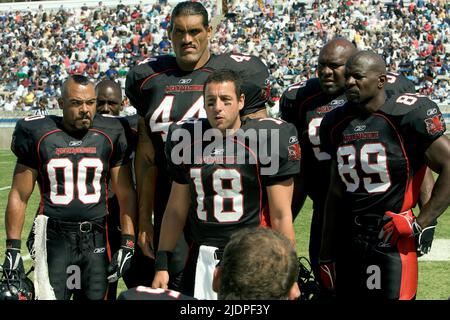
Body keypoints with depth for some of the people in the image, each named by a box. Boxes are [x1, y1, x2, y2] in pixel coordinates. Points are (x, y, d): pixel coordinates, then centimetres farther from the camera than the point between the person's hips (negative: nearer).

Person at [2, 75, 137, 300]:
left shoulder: (110, 135, 2)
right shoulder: (39, 135, 0)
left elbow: (126, 195, 6)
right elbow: (19, 196, 4)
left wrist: (128, 244, -1)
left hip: (96, 239, 1)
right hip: (53, 239, -1)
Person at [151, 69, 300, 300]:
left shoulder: (268, 139, -8)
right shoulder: (186, 139, 7)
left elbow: (281, 216, -6)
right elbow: (177, 209, 15)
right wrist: (161, 265, 14)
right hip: (202, 261, 4)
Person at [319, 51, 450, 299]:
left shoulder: (407, 115, -11)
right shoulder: (336, 124, 8)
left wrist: (419, 223, -13)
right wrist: (326, 254, 16)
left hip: (392, 242, -6)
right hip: (347, 242, 6)